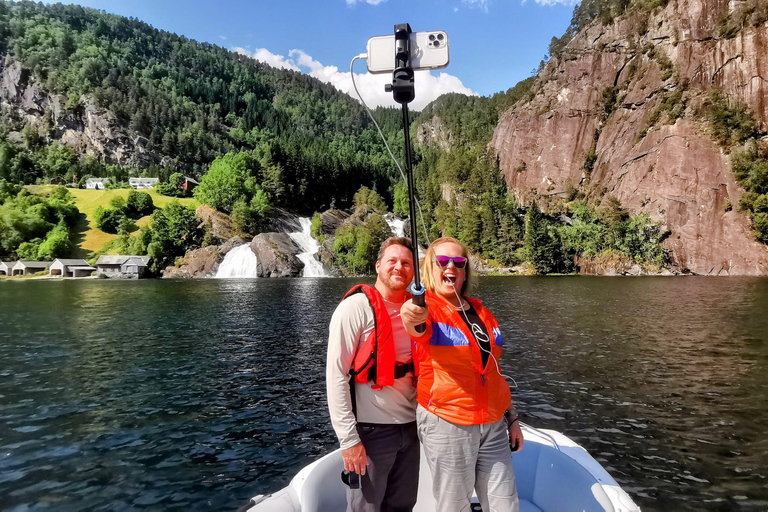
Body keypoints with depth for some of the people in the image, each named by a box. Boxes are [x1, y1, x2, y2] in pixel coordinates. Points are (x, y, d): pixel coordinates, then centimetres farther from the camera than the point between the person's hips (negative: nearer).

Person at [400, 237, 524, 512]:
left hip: (493, 426, 5)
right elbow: (419, 327, -33)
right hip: (447, 425, -5)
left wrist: (512, 418, 15)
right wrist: (414, 318, -56)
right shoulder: (427, 309, -7)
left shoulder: (481, 312, 10)